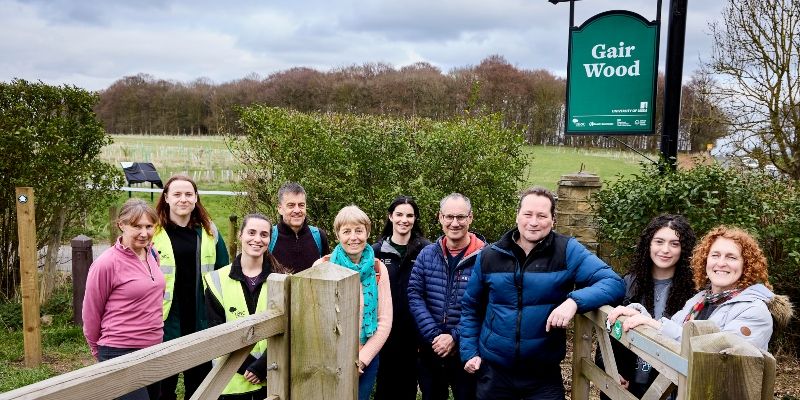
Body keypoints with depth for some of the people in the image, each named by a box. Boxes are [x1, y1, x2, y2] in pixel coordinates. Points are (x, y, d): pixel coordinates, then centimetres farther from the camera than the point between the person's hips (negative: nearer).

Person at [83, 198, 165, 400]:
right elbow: (91, 312, -7)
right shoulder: (106, 263, -17)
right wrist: (98, 349, 5)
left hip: (155, 349, 7)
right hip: (121, 354, -7)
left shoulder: (152, 254, 2)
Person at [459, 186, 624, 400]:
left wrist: (574, 301, -31)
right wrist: (469, 352, 4)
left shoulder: (568, 251, -9)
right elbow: (471, 307, 10)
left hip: (545, 375, -2)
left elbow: (613, 282, -16)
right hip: (493, 371, 2)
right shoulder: (489, 256, -1)